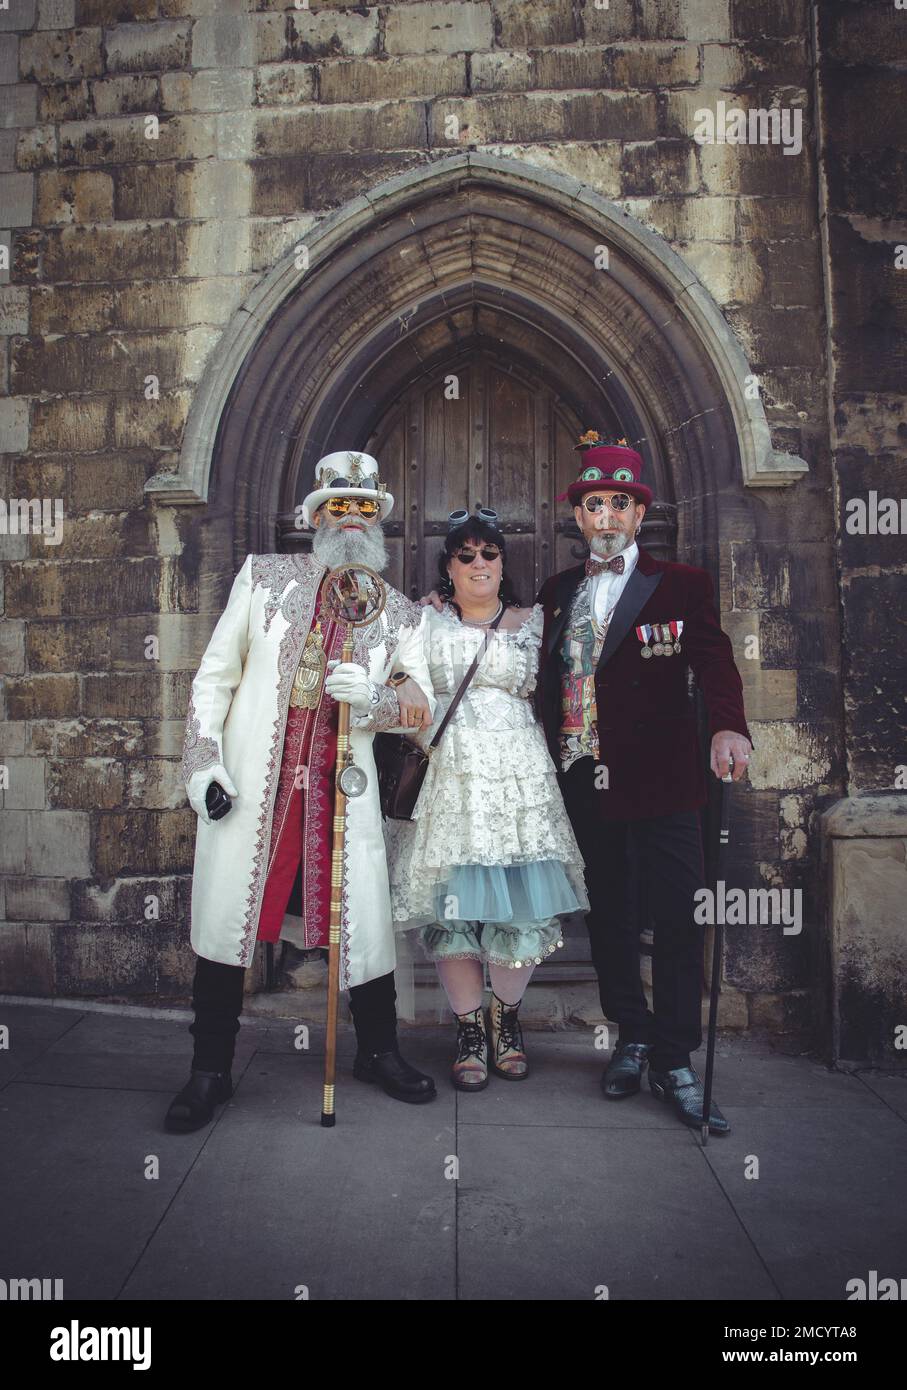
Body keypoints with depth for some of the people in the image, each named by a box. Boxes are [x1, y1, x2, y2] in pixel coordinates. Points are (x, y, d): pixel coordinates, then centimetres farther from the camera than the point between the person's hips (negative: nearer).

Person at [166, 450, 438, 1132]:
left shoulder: (401, 614, 10)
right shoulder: (264, 576, 8)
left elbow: (423, 705, 4)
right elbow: (216, 674, 7)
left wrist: (373, 698, -17)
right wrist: (203, 759, -3)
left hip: (343, 786, 1)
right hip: (249, 782, 0)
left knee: (364, 919, 5)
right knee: (224, 917, 3)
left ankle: (379, 1050, 29)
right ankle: (210, 1070, 22)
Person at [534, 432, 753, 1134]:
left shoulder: (682, 584, 0)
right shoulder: (557, 592, 12)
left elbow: (715, 662, -12)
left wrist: (728, 726, -28)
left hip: (659, 783, -3)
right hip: (584, 781, 4)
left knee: (679, 919, 0)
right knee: (608, 915, 13)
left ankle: (674, 1062, 15)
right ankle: (632, 1037, 30)